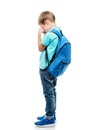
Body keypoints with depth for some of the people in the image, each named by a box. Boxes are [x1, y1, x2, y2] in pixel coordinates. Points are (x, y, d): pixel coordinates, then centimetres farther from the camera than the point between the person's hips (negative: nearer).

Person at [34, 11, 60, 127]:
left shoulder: (49, 35, -20)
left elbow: (41, 48, -7)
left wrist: (40, 34, -2)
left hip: (46, 68, -9)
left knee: (48, 93, -2)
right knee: (52, 91, 15)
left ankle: (50, 118, 5)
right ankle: (51, 115, 26)